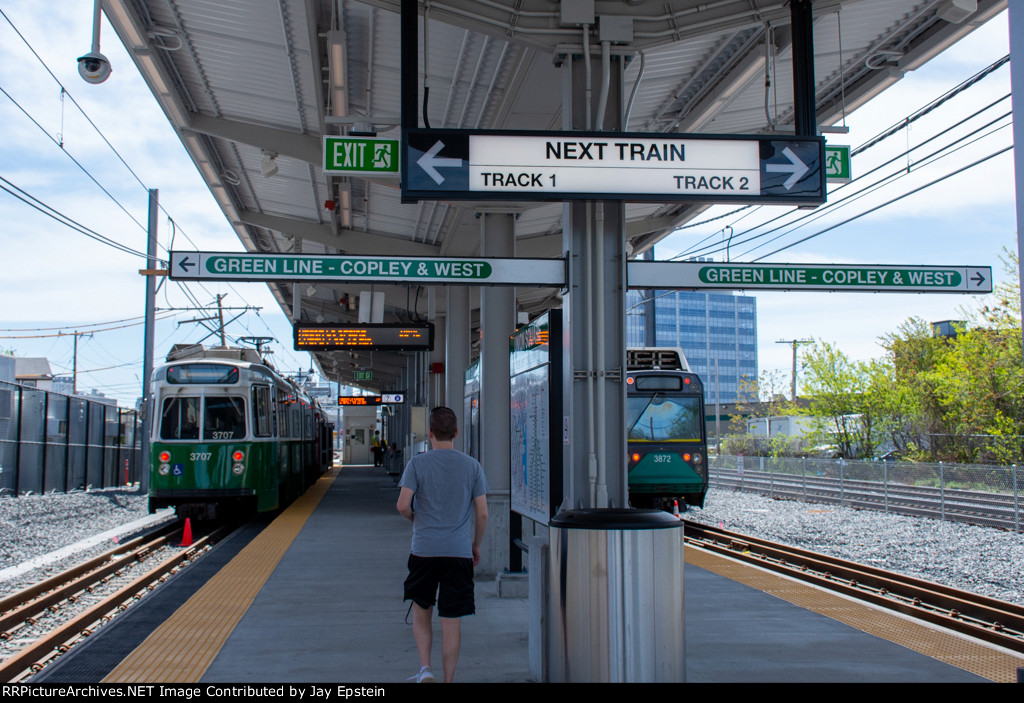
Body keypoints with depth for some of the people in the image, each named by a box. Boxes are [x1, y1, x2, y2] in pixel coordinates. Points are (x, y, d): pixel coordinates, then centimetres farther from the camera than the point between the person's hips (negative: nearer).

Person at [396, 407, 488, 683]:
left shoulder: (417, 464, -2)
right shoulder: (472, 466, 3)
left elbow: (403, 505, -10)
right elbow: (482, 513, 2)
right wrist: (476, 545, 16)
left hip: (424, 549, -1)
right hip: (459, 552, 1)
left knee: (421, 611, 17)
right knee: (452, 621, 5)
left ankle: (425, 668, 5)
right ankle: (448, 680, 9)